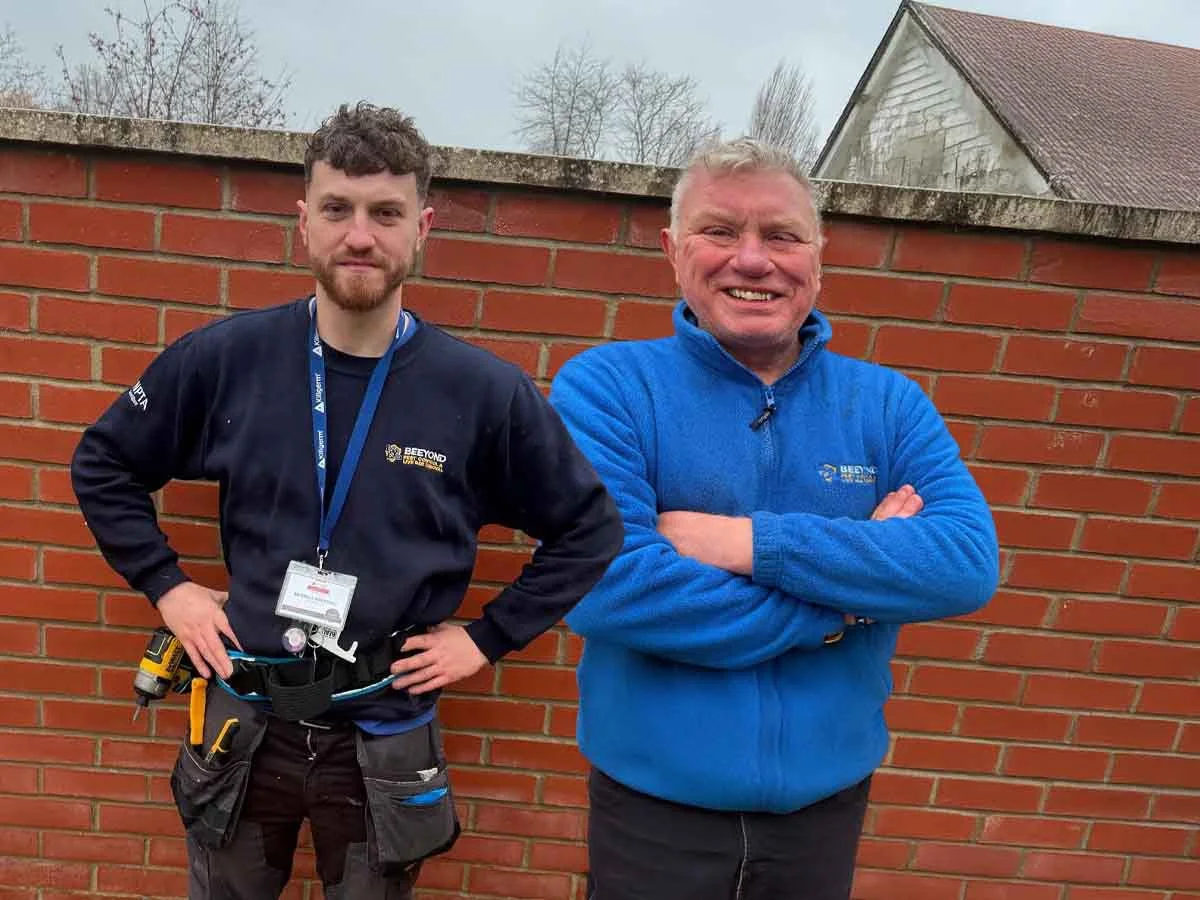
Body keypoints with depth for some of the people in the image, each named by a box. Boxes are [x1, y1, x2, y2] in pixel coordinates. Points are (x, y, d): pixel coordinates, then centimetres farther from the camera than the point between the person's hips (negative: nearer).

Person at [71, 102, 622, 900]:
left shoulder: (485, 390, -13)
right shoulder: (226, 358, -8)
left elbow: (589, 530, -3)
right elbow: (104, 464, 8)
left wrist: (488, 637, -5)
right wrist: (164, 585, 0)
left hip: (384, 745, -1)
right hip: (244, 726, 2)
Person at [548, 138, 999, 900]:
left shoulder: (890, 404, -1)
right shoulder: (605, 386, -11)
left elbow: (969, 564, -15)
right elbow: (603, 586, -24)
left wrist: (752, 542, -23)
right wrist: (844, 594, -16)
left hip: (827, 807, 3)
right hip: (653, 808, -2)